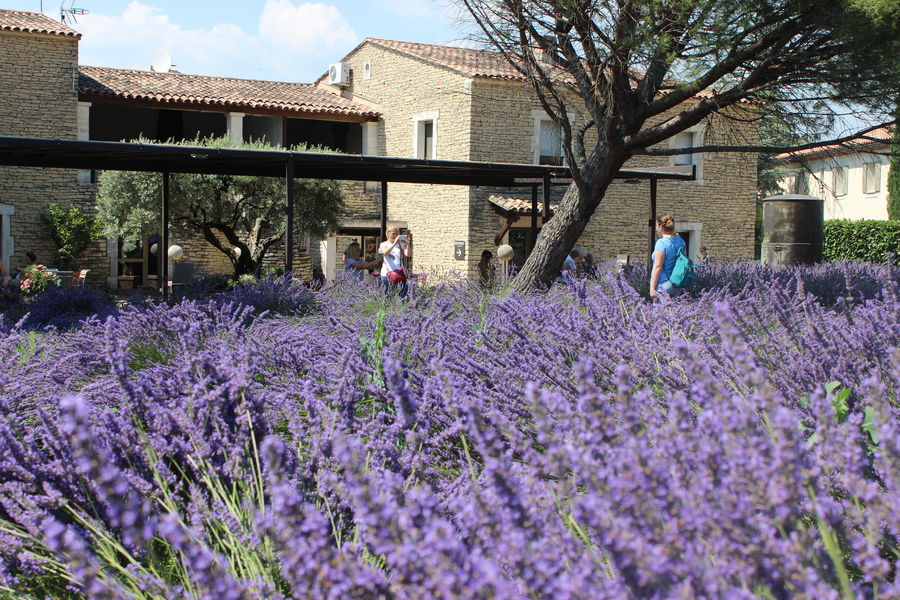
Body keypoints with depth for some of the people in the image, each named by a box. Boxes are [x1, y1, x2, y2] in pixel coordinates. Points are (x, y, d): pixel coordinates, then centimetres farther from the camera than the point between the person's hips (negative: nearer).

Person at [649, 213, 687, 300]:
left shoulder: (661, 243, -14)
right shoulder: (680, 241, 9)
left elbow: (657, 267, -16)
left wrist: (652, 288, -13)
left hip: (664, 284, -8)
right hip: (678, 285, 8)